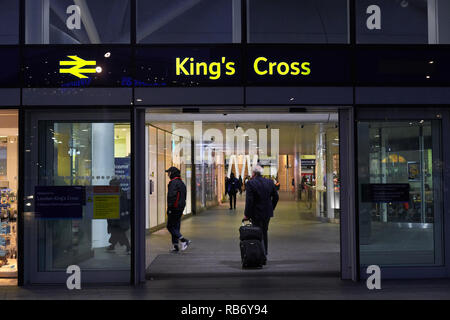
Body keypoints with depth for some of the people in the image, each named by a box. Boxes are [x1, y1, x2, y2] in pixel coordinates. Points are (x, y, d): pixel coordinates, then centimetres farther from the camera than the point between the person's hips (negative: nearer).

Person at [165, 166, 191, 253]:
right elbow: (184, 196, 20)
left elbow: (172, 196, -22)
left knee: (170, 226, -2)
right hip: (180, 208, 9)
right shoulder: (181, 183, 16)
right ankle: (175, 246, 11)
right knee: (176, 227, 11)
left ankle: (184, 241, -10)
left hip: (174, 208, -9)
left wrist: (169, 208, -18)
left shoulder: (173, 183, -14)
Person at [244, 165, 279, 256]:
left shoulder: (250, 183, -15)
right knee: (264, 233, 19)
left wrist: (246, 214, -12)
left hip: (256, 213, -6)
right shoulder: (270, 182, 3)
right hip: (267, 213, 6)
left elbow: (249, 201, -19)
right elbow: (276, 197, 7)